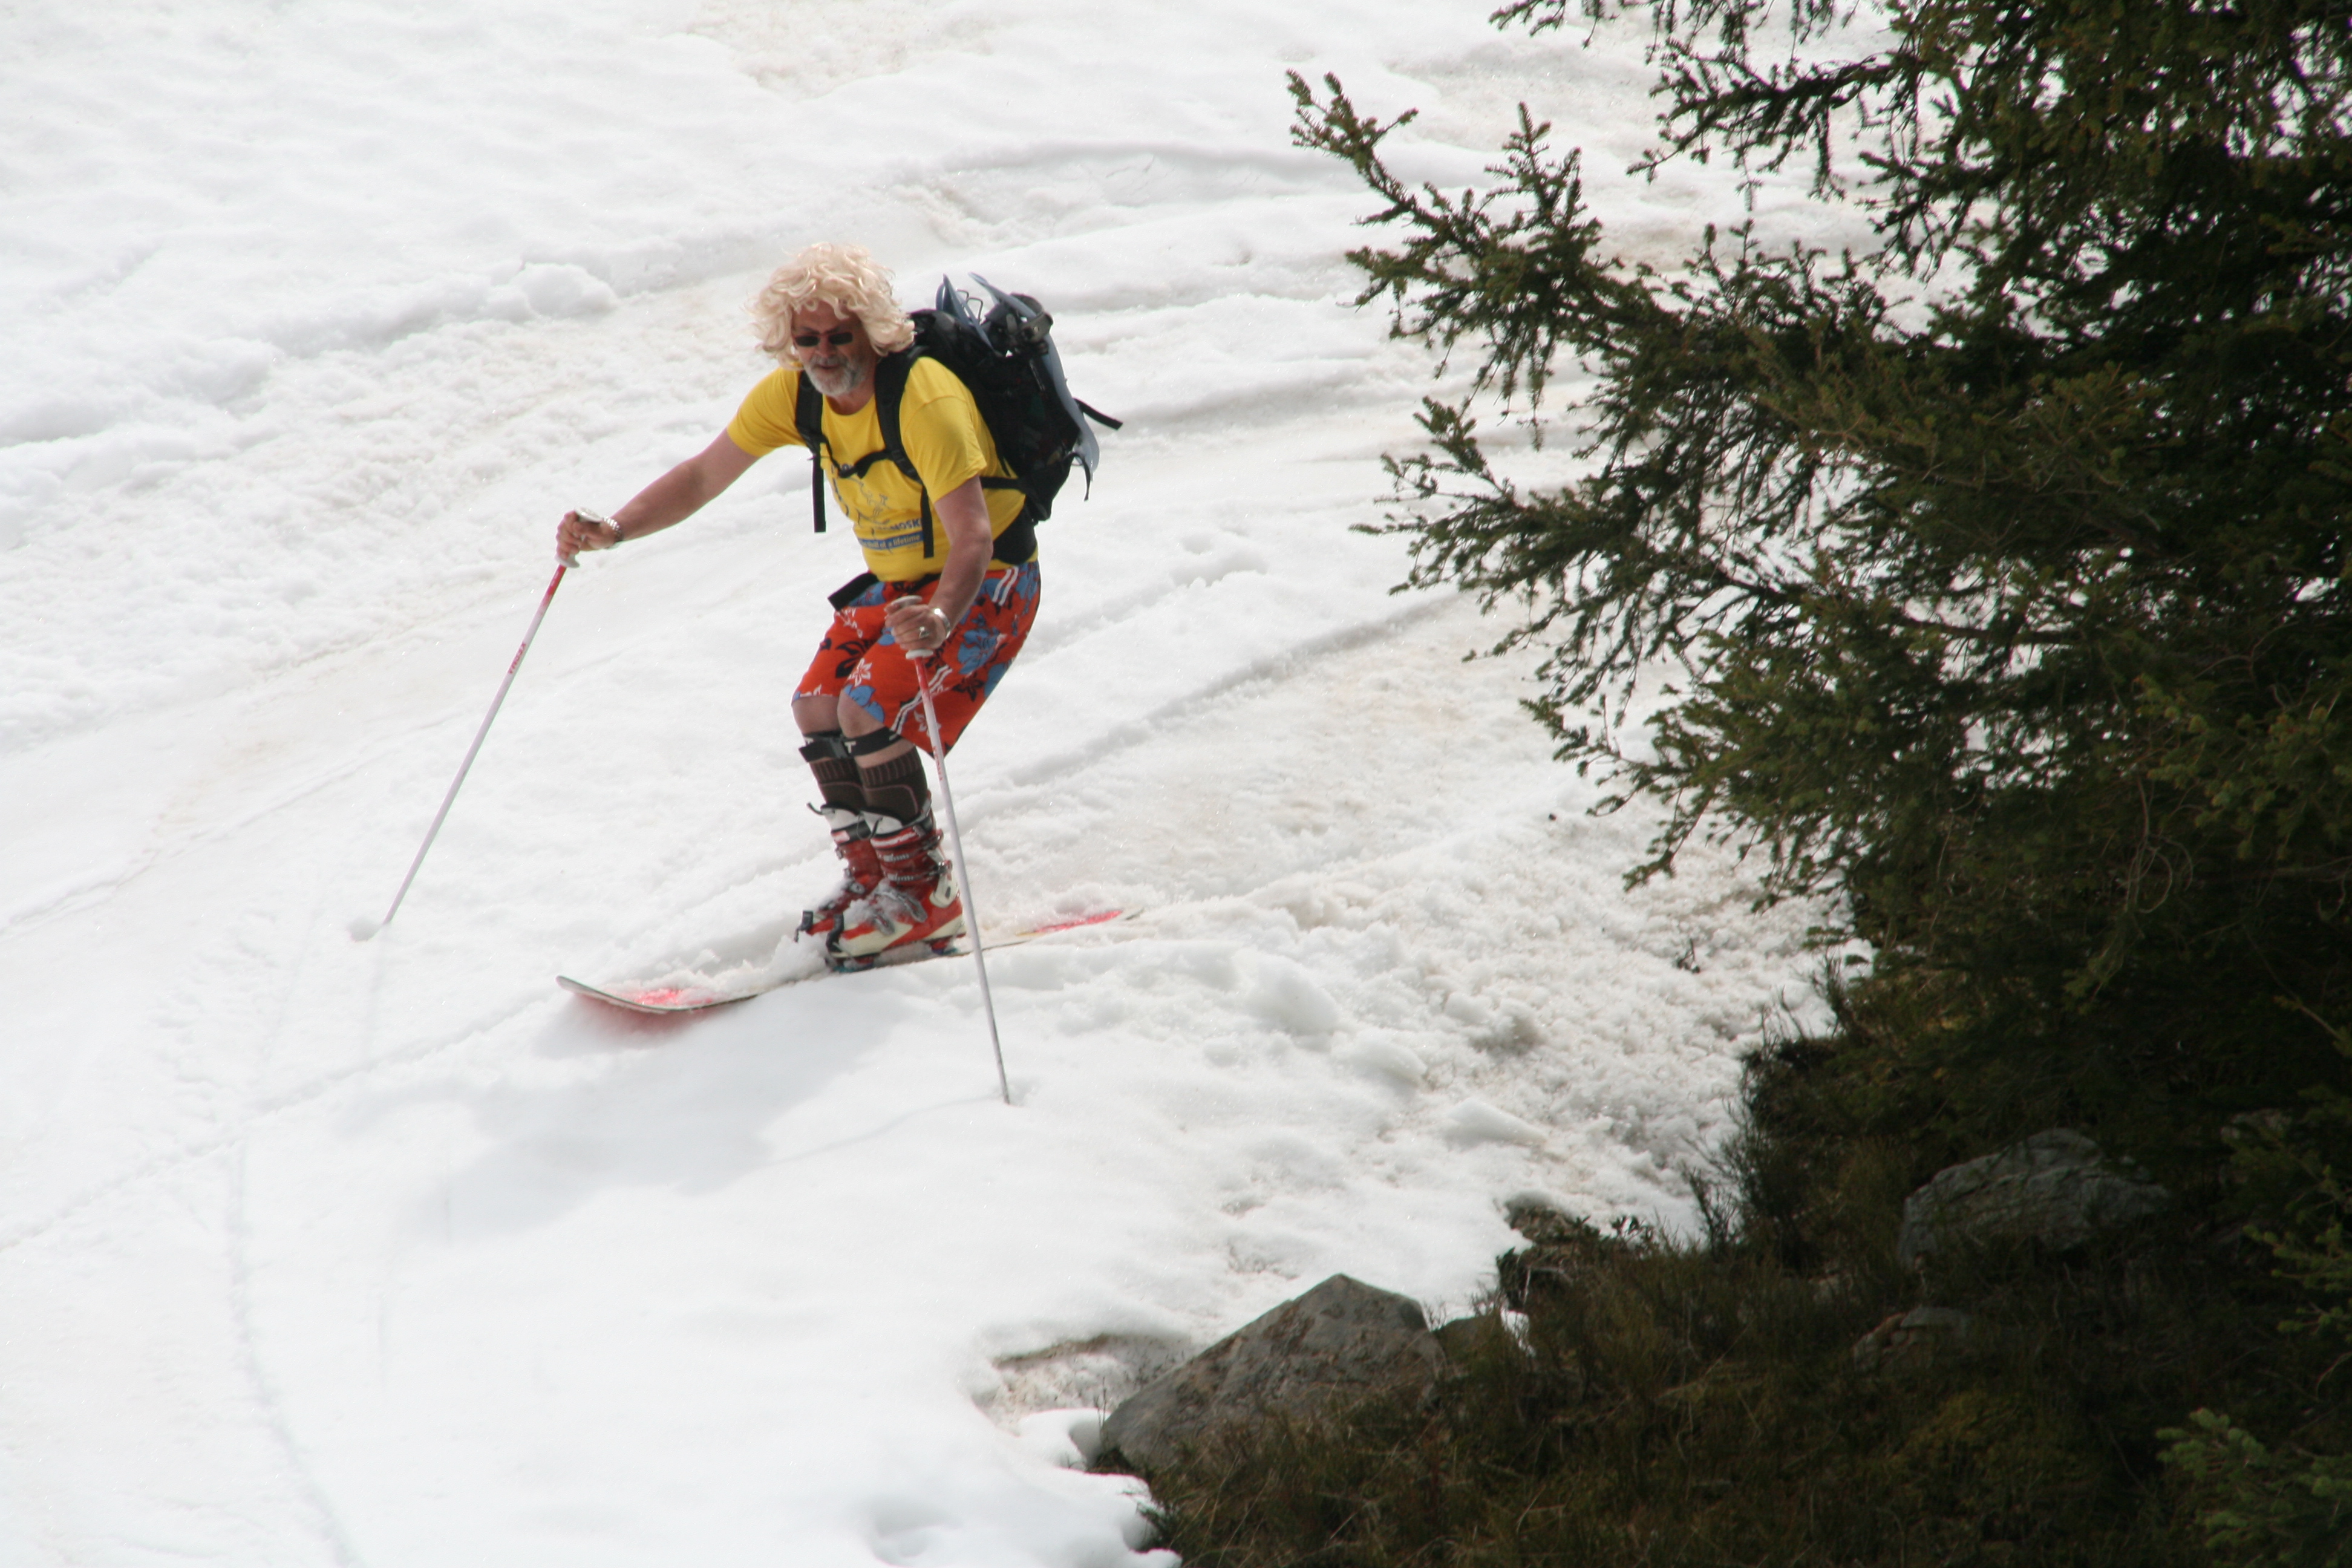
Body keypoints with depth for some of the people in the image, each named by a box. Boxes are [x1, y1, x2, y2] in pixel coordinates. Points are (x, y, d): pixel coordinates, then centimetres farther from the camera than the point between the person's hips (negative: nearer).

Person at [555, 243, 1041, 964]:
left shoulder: (925, 403, -31)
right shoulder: (793, 393, -9)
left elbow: (973, 536, -39)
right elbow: (703, 475, -4)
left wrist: (940, 617, -58)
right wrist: (613, 530, -19)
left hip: (985, 584, -8)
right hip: (896, 582, 8)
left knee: (870, 712, -20)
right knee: (818, 707, 0)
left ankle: (924, 893, -4)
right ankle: (872, 877, 17)